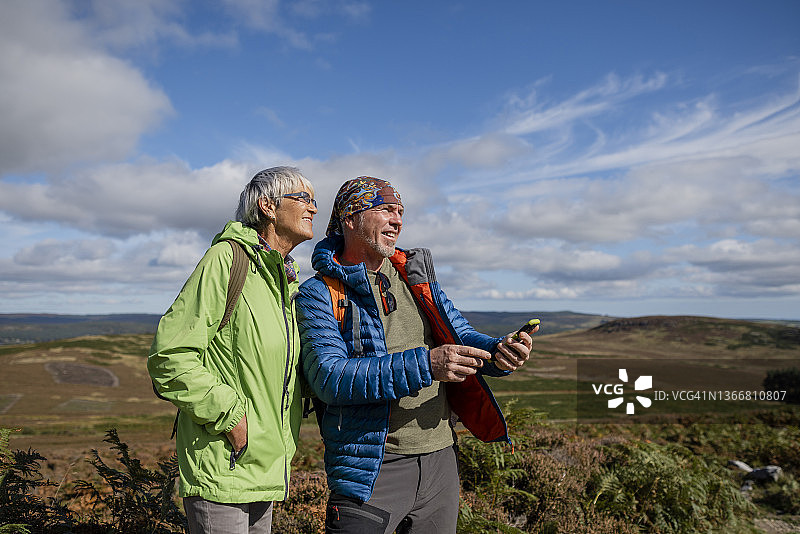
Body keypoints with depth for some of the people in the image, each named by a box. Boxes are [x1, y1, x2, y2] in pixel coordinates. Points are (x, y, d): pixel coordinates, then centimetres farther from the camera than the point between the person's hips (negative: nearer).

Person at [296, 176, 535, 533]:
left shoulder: (414, 274, 10)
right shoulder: (319, 294, -7)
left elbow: (460, 336, 9)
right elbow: (328, 377, -20)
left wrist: (498, 352, -14)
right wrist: (423, 365, -29)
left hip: (440, 460, 5)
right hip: (371, 469, -5)